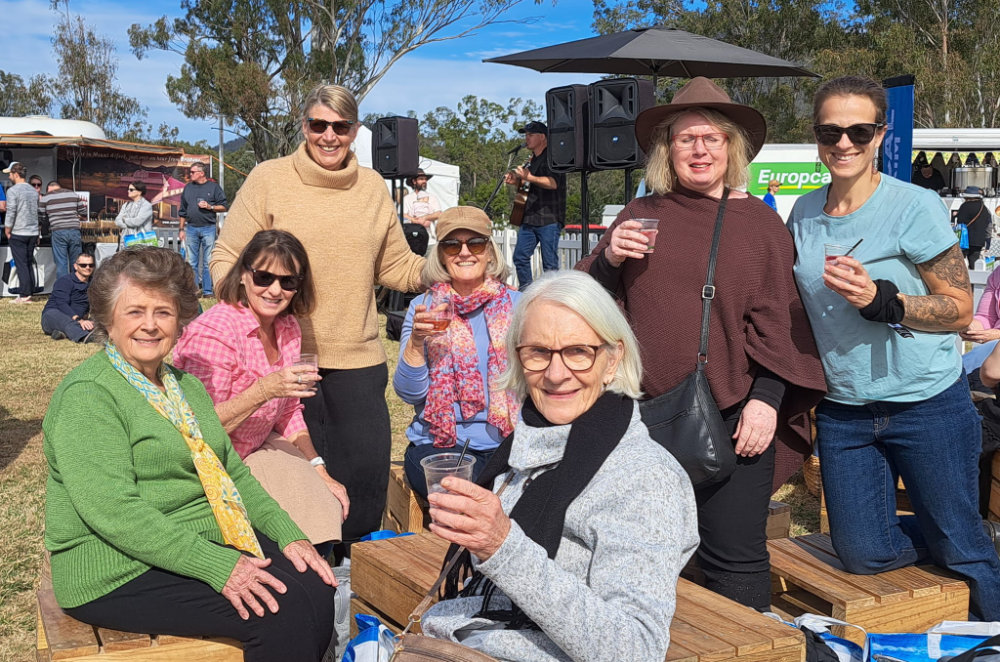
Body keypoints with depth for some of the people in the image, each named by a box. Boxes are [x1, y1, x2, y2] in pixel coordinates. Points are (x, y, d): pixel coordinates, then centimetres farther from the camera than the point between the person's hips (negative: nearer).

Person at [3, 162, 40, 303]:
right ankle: (30, 293, 10)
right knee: (29, 264, 10)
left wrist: (7, 231, -4)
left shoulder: (12, 191, -10)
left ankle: (24, 295, -5)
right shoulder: (34, 191, 11)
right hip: (33, 233, 6)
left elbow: (11, 213, -14)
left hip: (18, 233, -6)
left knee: (21, 265, -4)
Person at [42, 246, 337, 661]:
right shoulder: (87, 396, -12)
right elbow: (114, 511, -22)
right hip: (122, 572, -7)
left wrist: (289, 535, 0)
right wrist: (217, 567, -27)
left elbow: (233, 473, 16)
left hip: (214, 541, 8)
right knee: (281, 612, -23)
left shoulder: (185, 385, 15)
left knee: (316, 588, -15)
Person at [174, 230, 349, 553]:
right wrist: (263, 390, -32)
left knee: (326, 508, -10)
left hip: (255, 452, 7)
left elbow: (288, 415, 13)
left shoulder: (288, 329, 3)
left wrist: (320, 473, 3)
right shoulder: (214, 332, -21)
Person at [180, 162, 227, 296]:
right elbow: (183, 211, 17)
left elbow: (223, 207, 2)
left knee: (207, 261, -3)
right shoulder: (188, 188, 14)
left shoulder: (213, 187, 3)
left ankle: (207, 290, 1)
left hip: (208, 228, -4)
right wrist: (181, 229, 14)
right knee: (192, 262, 5)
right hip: (191, 229, 4)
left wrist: (209, 207, -13)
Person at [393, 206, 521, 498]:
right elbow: (409, 394, 1)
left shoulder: (516, 305, 7)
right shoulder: (423, 308, 7)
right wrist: (416, 341, -15)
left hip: (507, 442, 1)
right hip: (438, 441, -1)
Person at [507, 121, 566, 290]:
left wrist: (529, 178, -33)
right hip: (529, 219, 9)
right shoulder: (532, 160, 21)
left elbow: (553, 183, -22)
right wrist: (515, 181, 11)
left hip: (549, 219, -9)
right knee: (520, 257, 7)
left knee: (550, 262, -5)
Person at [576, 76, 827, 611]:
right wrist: (608, 259, -8)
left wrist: (767, 398, -9)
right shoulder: (640, 215, 11)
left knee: (734, 560, -2)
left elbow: (777, 320, 2)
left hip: (733, 417, -2)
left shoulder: (759, 221, 5)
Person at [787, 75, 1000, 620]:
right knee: (864, 555, 10)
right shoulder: (804, 212, 4)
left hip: (926, 405, -5)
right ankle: (950, 535, 38)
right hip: (842, 410, 5)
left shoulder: (915, 207, -12)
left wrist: (880, 299, -26)